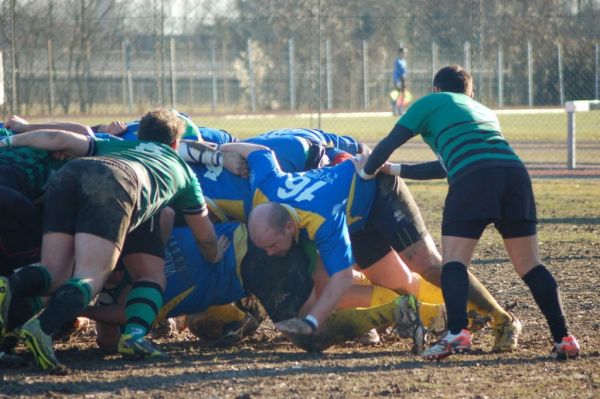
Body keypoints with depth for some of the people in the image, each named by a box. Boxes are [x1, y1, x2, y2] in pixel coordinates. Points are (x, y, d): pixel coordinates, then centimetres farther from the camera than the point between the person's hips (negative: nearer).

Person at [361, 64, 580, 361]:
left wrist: (368, 172, 33)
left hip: (473, 179, -5)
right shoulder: (485, 112, 38)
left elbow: (389, 144, 15)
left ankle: (457, 332, -24)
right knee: (530, 265, 10)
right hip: (515, 171, 5)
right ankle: (562, 338, 1)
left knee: (454, 260, -3)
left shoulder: (432, 103, 21)